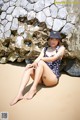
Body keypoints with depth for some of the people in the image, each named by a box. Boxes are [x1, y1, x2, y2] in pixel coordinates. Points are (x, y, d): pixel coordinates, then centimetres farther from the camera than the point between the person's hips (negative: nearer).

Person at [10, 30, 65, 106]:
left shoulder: (61, 48, 4)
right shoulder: (45, 49, 15)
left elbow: (53, 58, -14)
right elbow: (39, 58, -2)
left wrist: (40, 59, -22)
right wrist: (34, 63, -23)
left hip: (53, 78, -4)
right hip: (42, 78, 4)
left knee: (41, 62, -29)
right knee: (28, 67, -23)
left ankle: (33, 88, -29)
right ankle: (20, 94, -35)